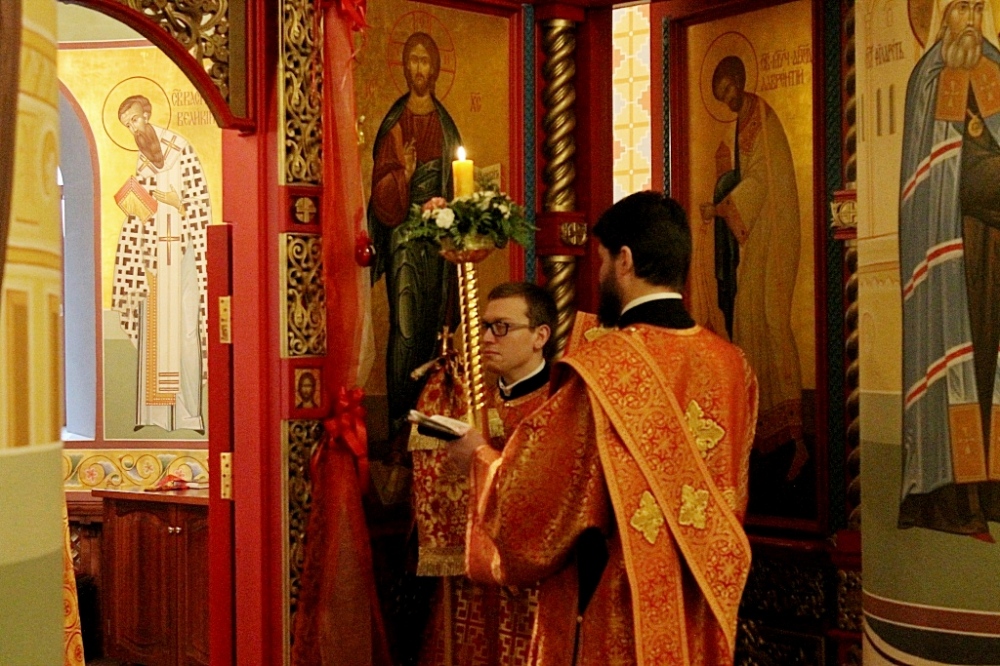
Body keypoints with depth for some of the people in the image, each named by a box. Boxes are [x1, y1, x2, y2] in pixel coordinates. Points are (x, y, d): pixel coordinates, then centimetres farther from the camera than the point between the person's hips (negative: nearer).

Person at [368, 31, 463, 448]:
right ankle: (399, 420, -3)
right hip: (402, 233, -3)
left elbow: (455, 181, 12)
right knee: (404, 325, -7)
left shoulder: (445, 125, 11)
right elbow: (382, 185, -5)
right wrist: (403, 175, -24)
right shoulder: (394, 124, 1)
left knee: (431, 323, 6)